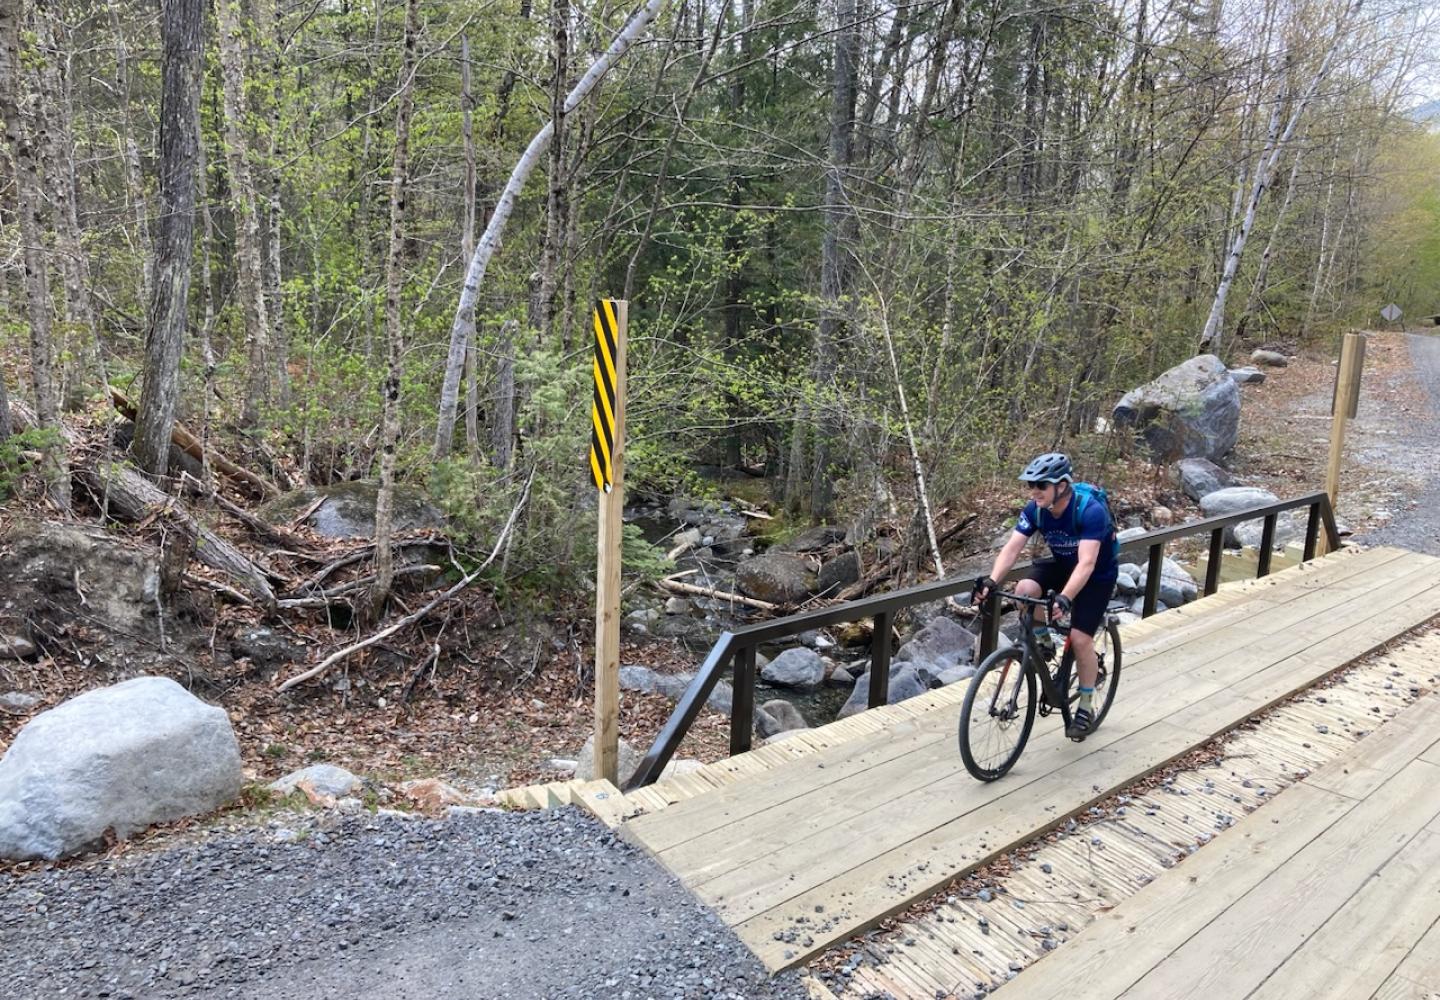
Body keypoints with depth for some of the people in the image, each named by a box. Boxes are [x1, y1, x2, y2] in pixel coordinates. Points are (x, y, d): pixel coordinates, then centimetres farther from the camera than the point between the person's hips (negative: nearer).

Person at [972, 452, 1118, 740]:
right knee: (1024, 590, -24)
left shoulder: (1090, 511, -35)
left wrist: (1064, 598, -58)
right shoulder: (1035, 509, -19)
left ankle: (1086, 708, 9)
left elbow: (1087, 563, -43)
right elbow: (1012, 548, -24)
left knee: (1080, 638, -13)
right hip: (1062, 563, 5)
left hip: (1098, 573, -5)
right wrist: (991, 581, -41)